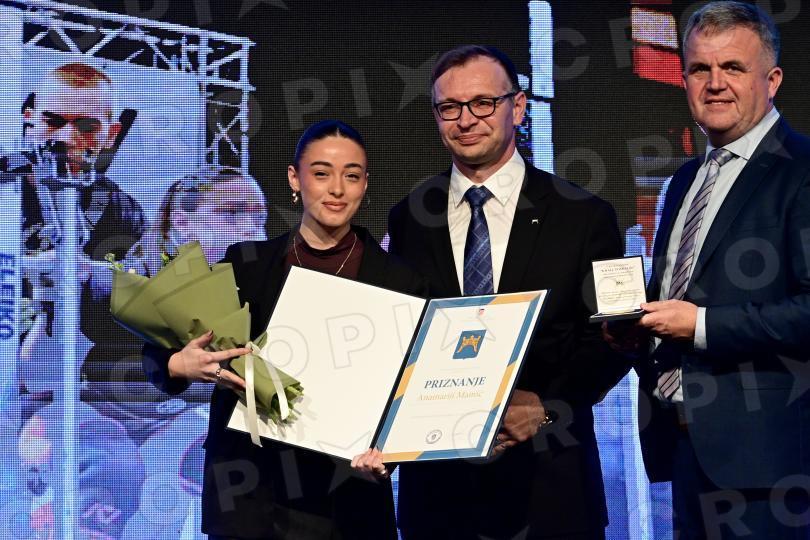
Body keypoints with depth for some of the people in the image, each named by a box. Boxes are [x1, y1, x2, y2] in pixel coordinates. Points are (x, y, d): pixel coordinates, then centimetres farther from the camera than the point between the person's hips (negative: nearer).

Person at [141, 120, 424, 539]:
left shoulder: (397, 282, -1)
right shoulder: (246, 265, 1)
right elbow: (159, 349, 1)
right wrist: (180, 365, -21)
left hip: (346, 502, -1)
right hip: (249, 495, 1)